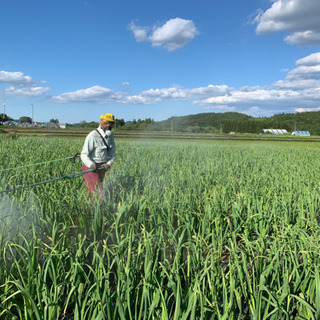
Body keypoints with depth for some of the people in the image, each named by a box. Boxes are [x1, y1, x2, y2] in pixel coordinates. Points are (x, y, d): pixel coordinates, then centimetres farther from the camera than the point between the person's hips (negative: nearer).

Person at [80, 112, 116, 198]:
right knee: (99, 192, -13)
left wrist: (108, 164, -12)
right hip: (91, 168, -7)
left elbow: (113, 154, 9)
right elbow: (84, 155, -19)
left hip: (102, 167, 7)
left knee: (92, 192, 14)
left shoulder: (110, 137, 6)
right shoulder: (93, 136, -17)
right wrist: (91, 164, -38)